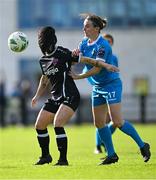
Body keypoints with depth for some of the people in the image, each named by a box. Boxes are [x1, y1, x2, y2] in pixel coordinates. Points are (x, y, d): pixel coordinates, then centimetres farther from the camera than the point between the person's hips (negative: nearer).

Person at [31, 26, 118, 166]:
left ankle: (63, 159, -15)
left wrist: (105, 65, -15)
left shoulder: (63, 53, -12)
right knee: (39, 126, 7)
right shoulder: (43, 60, 10)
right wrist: (37, 96, 27)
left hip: (70, 97, -8)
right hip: (55, 97, 8)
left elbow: (85, 60, -10)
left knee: (58, 124, -23)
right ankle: (46, 156, 26)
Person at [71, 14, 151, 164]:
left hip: (111, 84, -9)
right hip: (97, 87, 9)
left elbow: (97, 68, -26)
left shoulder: (102, 45, -21)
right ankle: (111, 155, 14)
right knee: (99, 123, 6)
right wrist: (75, 54, -20)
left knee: (117, 122, -13)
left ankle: (142, 146, 0)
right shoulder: (85, 43, 5)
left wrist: (78, 77, -24)